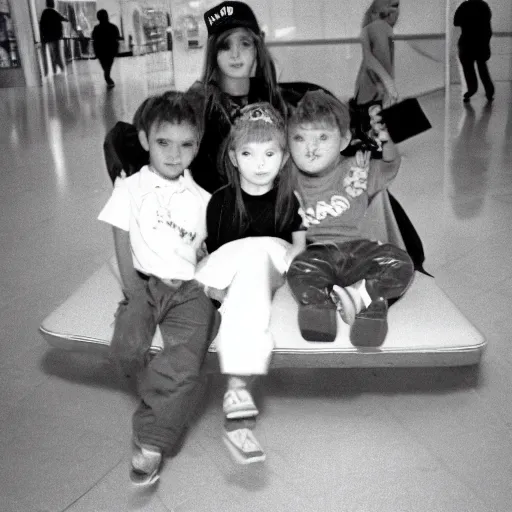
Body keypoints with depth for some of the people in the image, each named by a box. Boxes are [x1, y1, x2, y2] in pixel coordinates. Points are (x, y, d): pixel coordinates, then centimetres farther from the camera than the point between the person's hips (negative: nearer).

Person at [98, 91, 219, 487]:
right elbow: (123, 246, 1)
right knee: (127, 347, -28)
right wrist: (135, 292, -8)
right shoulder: (131, 189, 6)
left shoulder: (201, 199, 11)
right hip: (145, 284, 0)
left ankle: (152, 442, -12)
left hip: (189, 288, 0)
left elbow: (207, 249, 12)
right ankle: (172, 405, -2)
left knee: (186, 360, -24)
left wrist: (198, 278, -6)